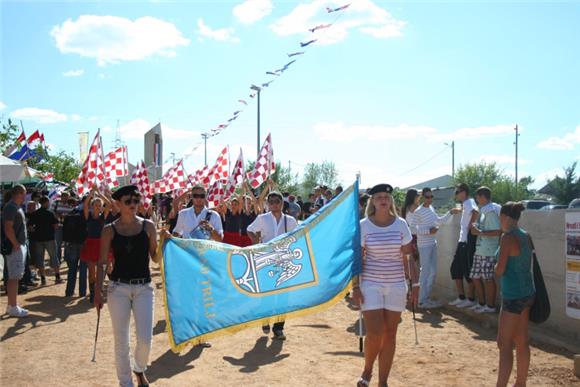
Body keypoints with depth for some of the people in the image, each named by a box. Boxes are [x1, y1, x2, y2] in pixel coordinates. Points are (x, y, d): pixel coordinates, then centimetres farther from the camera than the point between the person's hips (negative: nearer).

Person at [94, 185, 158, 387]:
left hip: (143, 287, 1)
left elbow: (155, 257, 6)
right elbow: (102, 263, 2)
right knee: (121, 341, 4)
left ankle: (140, 369, 28)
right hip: (118, 288, 0)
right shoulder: (110, 230, 0)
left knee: (145, 339, -4)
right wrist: (98, 292, -3)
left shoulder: (148, 226, 2)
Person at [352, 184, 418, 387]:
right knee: (375, 333, -9)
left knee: (390, 334, 6)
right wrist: (355, 287, -7)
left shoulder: (400, 224, 1)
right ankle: (367, 371, 20)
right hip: (371, 284, -2)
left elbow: (408, 257, 4)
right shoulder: (363, 226, -4)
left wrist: (415, 283, 0)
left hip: (396, 285, 2)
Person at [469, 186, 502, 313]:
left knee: (488, 279, 0)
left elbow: (497, 231, -22)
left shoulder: (491, 211, -15)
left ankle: (490, 306, 11)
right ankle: (481, 303, 25)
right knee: (476, 277, 13)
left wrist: (479, 232, -19)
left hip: (488, 252, -10)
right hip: (479, 251, 10)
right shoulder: (483, 211, 15)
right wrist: (476, 229, 14)